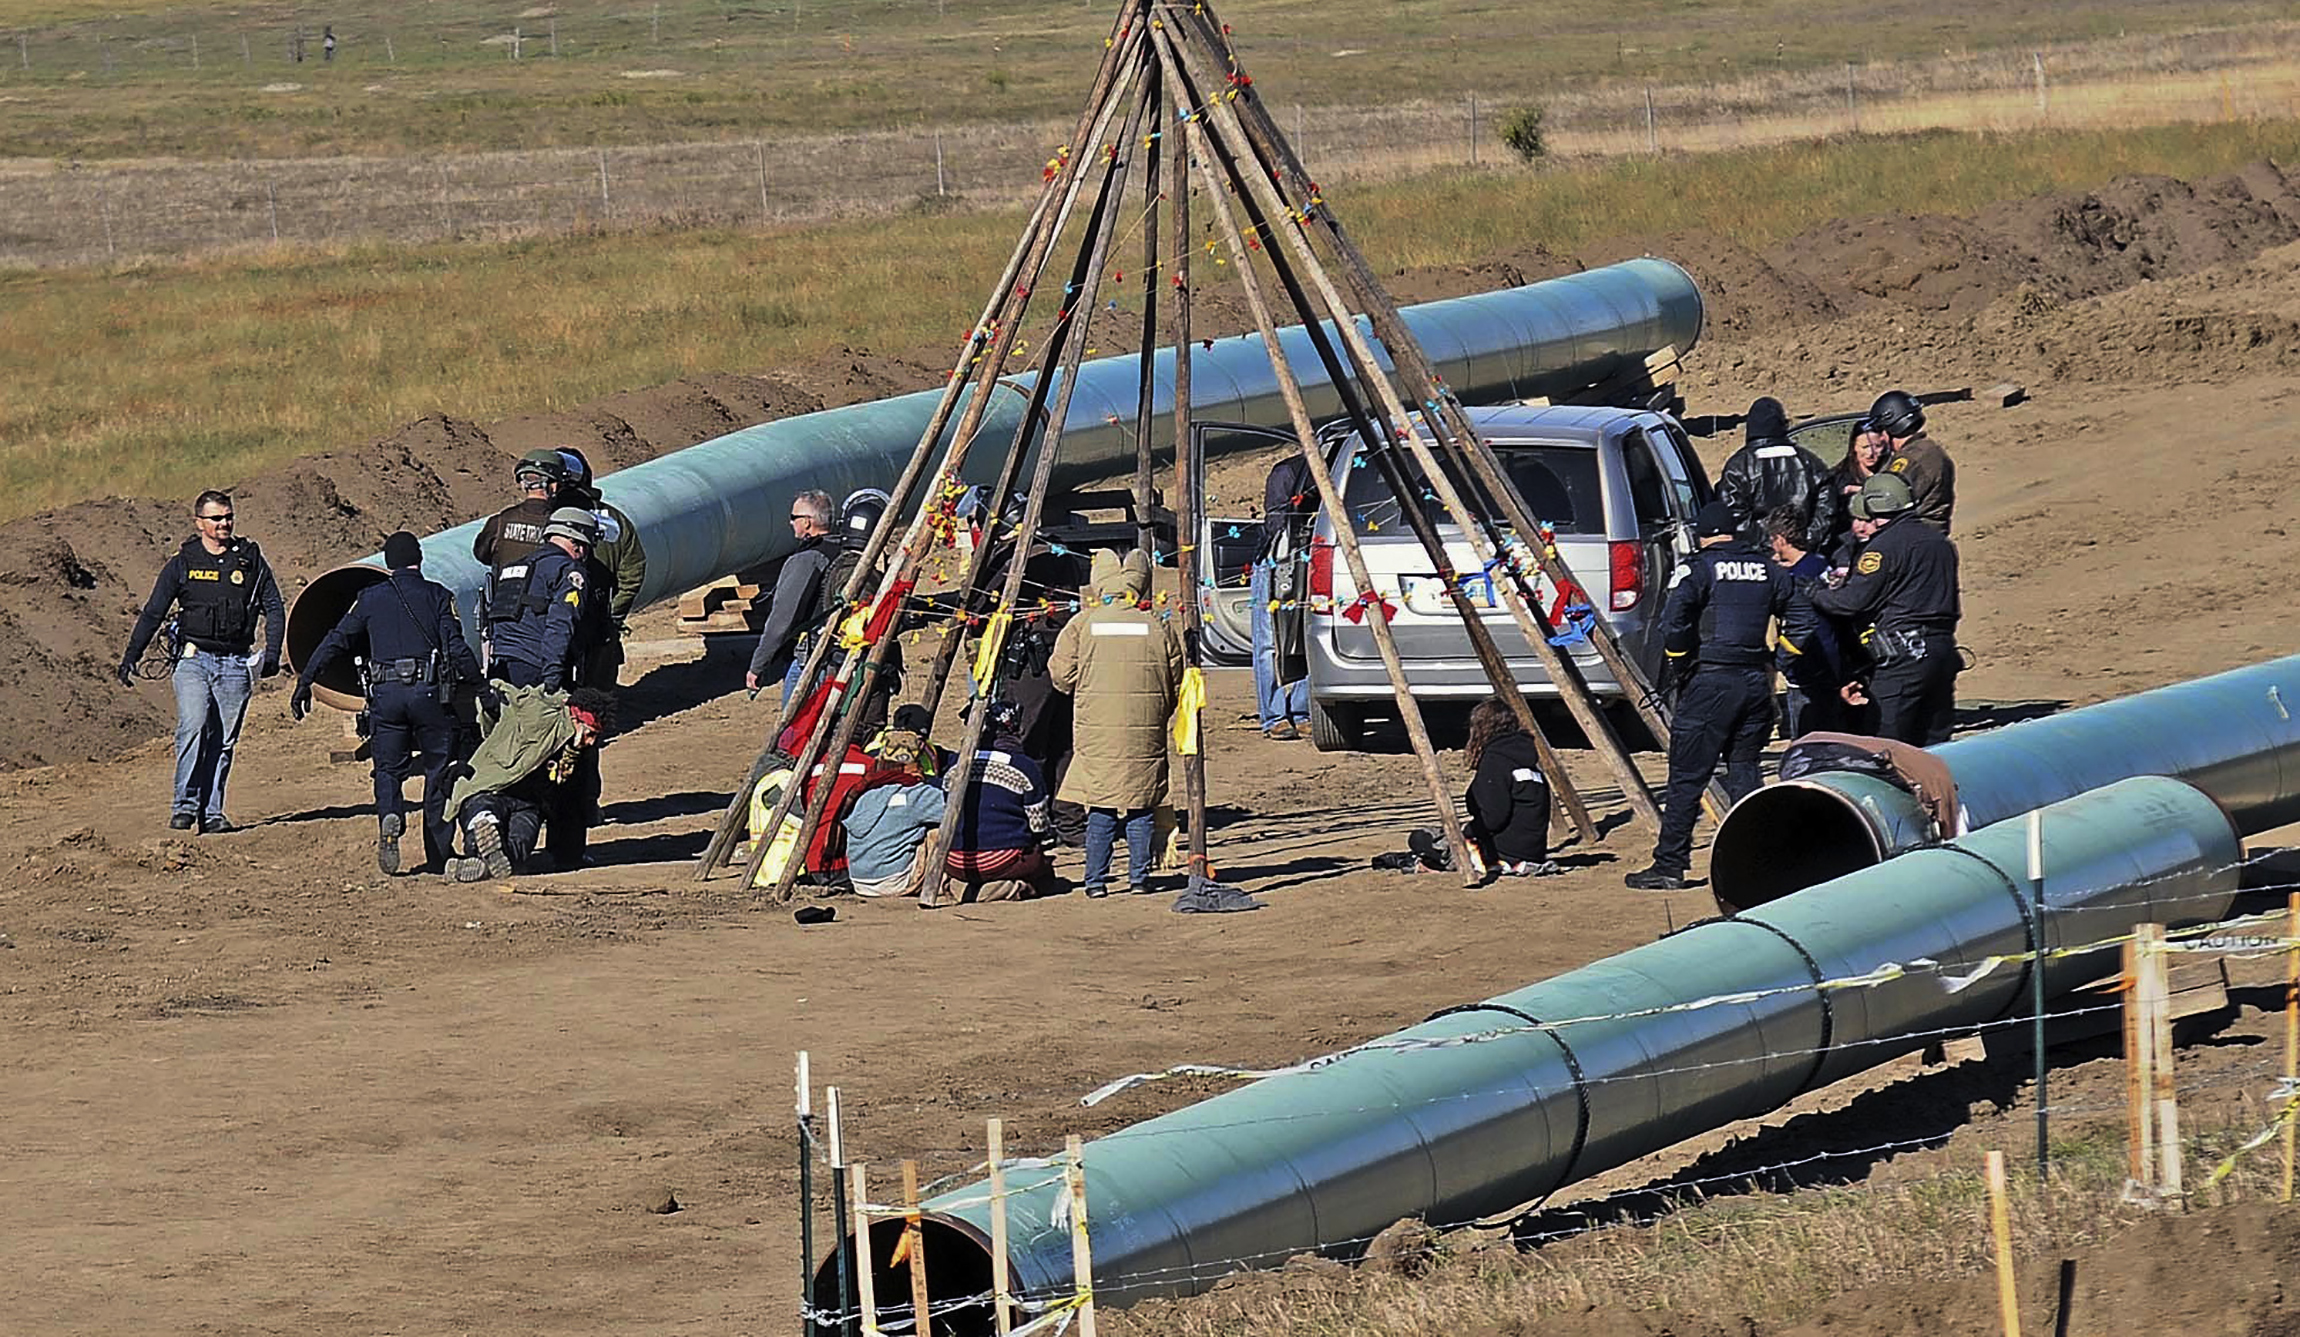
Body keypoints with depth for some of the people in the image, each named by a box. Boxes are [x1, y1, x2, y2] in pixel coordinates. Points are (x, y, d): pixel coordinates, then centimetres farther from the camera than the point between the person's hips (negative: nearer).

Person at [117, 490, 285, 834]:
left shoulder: (250, 560, 9)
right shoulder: (183, 563, 7)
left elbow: (274, 609, 10)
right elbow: (152, 613, 11)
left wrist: (272, 654, -4)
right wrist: (130, 658, 7)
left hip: (235, 663, 1)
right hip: (194, 659, -1)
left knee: (223, 741, 0)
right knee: (193, 727, -21)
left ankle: (212, 813, 4)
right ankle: (185, 805, -18)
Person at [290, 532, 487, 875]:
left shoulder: (371, 598, 10)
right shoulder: (436, 595, 4)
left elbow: (336, 642, 9)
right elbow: (456, 648, -5)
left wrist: (304, 682, 12)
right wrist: (480, 685, 1)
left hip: (385, 694, 1)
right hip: (430, 692, -1)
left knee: (389, 770, 9)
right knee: (438, 772, 9)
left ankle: (390, 820, -23)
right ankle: (439, 855, 9)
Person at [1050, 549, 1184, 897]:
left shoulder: (1083, 624, 1)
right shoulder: (1158, 626, 3)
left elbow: (1062, 675, 3)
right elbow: (1176, 685, 7)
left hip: (1096, 733, 0)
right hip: (1145, 735, 0)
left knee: (1100, 810, 4)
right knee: (1140, 808, 8)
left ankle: (1096, 880, 2)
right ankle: (1139, 877, 9)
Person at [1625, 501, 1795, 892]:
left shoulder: (1700, 569, -4)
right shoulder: (1769, 571, 11)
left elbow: (1674, 620, -18)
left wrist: (1680, 654, -2)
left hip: (1712, 682, -5)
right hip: (1756, 680, 5)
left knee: (1687, 777, -1)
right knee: (1744, 769, 15)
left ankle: (1669, 865, -1)